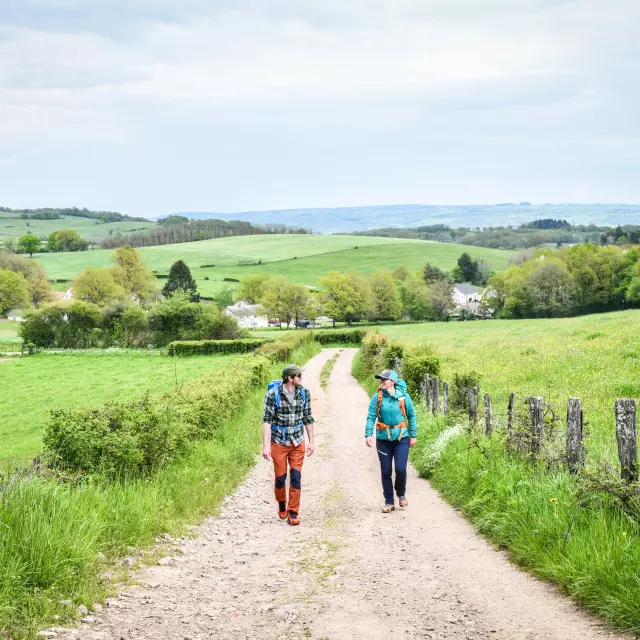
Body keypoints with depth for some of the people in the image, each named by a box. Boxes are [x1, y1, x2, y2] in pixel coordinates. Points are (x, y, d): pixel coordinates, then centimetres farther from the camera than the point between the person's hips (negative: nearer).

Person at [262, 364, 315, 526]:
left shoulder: (304, 393, -1)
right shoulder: (273, 394, -13)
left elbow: (308, 419, 8)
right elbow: (267, 420, -13)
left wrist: (311, 441, 7)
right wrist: (266, 445, -18)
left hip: (298, 442, 2)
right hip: (279, 441, -2)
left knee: (296, 476, -4)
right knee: (280, 477, 5)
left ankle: (292, 513, 3)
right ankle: (281, 505, 32)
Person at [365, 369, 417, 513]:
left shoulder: (403, 396, -2)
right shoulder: (377, 398, -2)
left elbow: (411, 416, 6)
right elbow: (371, 417, -6)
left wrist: (413, 435, 6)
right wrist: (368, 434, -19)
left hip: (401, 438, -1)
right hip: (383, 439, 1)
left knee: (401, 469, -9)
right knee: (385, 471, 5)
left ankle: (401, 494, 20)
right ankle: (389, 502, 16)